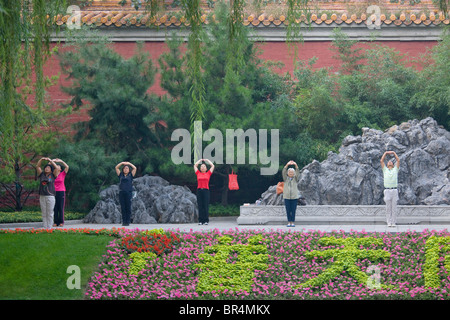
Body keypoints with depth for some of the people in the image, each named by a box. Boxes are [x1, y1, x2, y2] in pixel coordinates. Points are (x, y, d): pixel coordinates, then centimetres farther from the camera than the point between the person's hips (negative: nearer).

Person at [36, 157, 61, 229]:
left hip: (50, 196, -3)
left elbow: (56, 168, -7)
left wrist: (50, 160, -9)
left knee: (50, 214, -3)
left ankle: (49, 228, 0)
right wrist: (41, 159, -4)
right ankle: (45, 228, 8)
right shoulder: (42, 174, 12)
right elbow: (37, 166, 9)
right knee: (44, 214, 5)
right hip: (42, 196, 3)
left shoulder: (53, 175, 4)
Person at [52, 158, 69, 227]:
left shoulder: (63, 174, 4)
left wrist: (61, 161, -15)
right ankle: (55, 222, 3)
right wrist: (52, 161, -9)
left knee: (61, 208, -1)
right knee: (55, 208, 1)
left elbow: (67, 167, -9)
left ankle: (61, 222, 2)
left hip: (61, 192, -2)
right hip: (54, 192, 2)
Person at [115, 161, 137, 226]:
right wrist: (122, 163, 11)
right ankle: (124, 221, 4)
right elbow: (116, 167, 15)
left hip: (128, 193, -2)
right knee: (123, 208, 1)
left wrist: (129, 163, 13)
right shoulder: (121, 175, 15)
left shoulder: (130, 175, 10)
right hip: (121, 193, 2)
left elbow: (134, 168, 5)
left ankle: (128, 222, -1)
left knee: (128, 208, -3)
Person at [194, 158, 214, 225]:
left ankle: (206, 220, 0)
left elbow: (212, 166, 13)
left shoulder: (208, 173, 11)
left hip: (206, 190, -1)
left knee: (206, 206, -3)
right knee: (200, 206, 1)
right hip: (199, 190, 1)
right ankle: (200, 220, 3)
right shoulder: (198, 173, 13)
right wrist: (200, 160, 28)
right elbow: (195, 165, 18)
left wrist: (207, 160, 23)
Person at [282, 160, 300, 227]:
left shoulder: (295, 179, 7)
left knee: (293, 210, -1)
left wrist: (296, 165, -26)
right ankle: (289, 222, 7)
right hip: (287, 197, 0)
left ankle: (293, 222, 3)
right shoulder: (286, 178, 7)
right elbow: (283, 172, -9)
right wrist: (287, 165, -24)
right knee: (288, 210, 1)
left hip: (294, 197, 0)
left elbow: (297, 173, -10)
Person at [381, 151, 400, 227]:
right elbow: (381, 161, 11)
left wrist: (394, 153, 16)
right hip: (387, 191, 0)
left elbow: (398, 160, 11)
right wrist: (386, 153, 14)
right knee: (388, 208, 1)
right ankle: (389, 222, 3)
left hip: (394, 191, 0)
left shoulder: (395, 169, 15)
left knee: (394, 208, 0)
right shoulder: (385, 170, 15)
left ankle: (393, 222, 3)